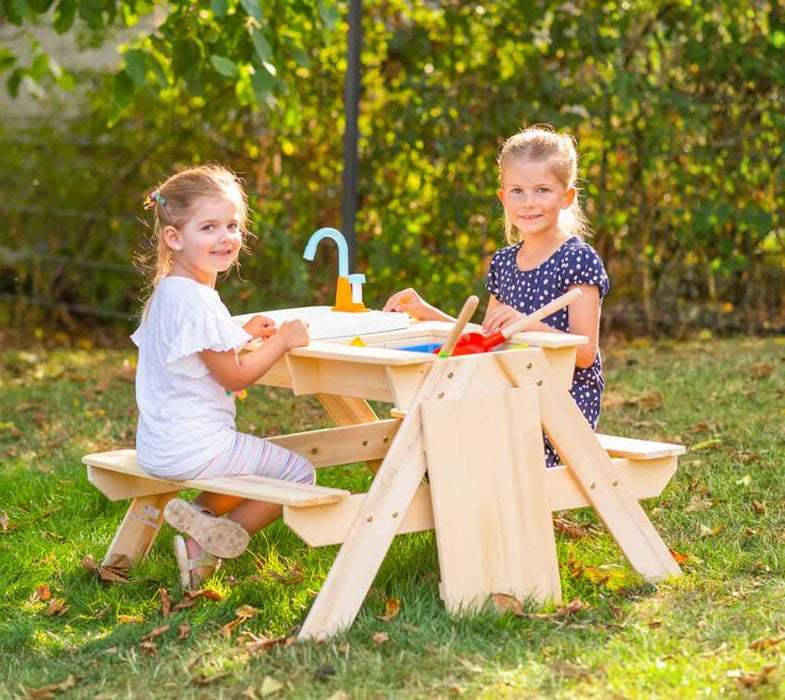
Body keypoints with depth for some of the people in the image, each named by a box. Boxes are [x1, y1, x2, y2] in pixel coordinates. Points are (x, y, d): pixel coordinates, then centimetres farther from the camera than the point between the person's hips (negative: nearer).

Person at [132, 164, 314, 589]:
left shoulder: (165, 293, 10)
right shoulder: (197, 302, -22)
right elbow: (234, 377, -17)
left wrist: (242, 332, 16)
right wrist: (282, 341, -9)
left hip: (157, 448, 10)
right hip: (193, 448, -10)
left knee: (252, 464, 32)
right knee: (299, 474, 0)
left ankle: (199, 531, 12)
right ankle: (216, 533, 2)